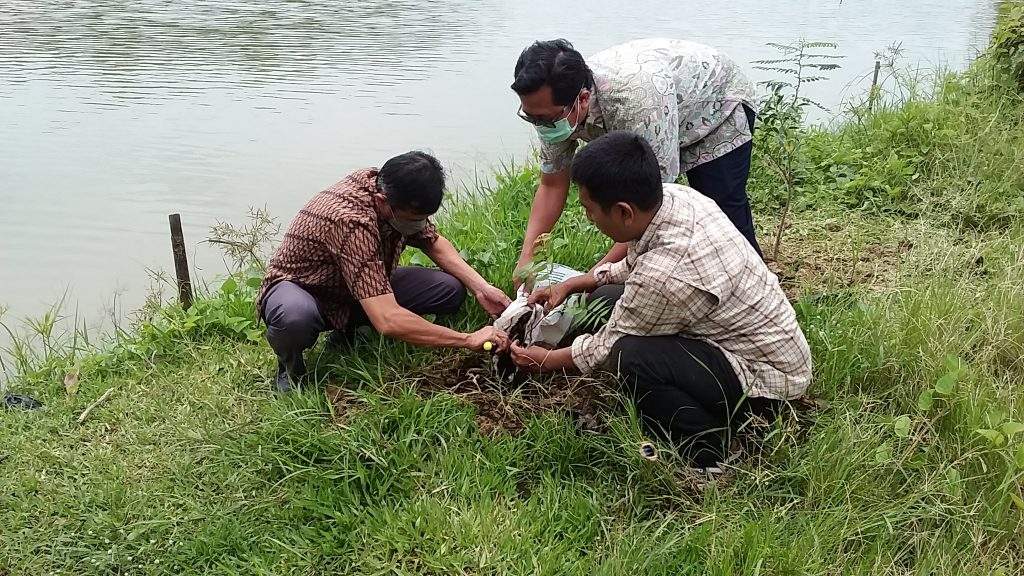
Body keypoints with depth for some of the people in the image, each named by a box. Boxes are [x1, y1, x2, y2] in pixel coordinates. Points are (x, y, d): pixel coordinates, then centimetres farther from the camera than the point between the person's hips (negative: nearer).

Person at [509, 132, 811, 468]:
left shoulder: (665, 277, -34)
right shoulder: (677, 196, -11)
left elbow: (609, 348, -16)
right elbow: (636, 263, 12)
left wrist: (546, 361, 0)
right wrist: (572, 285, 8)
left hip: (768, 378, -9)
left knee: (632, 359, -31)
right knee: (606, 299, 7)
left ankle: (710, 463, -7)